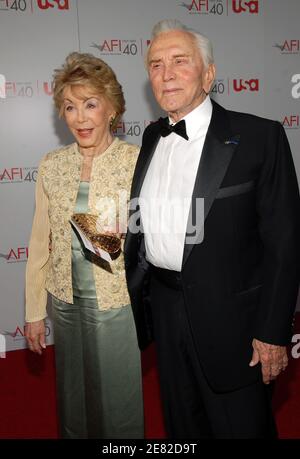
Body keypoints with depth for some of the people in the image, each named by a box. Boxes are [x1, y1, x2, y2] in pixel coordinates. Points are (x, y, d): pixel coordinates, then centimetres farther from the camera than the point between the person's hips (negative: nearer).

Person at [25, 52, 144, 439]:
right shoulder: (51, 165, -1)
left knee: (119, 402, 14)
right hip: (66, 302, 4)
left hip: (118, 302, -3)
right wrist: (34, 311, 7)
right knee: (73, 400, 22)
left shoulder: (139, 161, -13)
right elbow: (40, 243, 5)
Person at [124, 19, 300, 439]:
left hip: (228, 312, -5)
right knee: (182, 424, 23)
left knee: (242, 426, 13)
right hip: (164, 307, 6)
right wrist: (135, 292, 6)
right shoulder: (152, 138, 6)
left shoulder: (260, 137, -12)